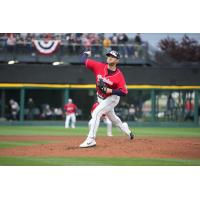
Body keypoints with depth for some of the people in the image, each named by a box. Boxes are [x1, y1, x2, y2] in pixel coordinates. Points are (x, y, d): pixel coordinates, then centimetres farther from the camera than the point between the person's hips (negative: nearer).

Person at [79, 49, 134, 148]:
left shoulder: (119, 75, -25)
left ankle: (91, 140, -24)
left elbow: (124, 92, -28)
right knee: (113, 118, 24)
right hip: (100, 98, 6)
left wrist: (109, 90, -35)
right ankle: (125, 129, 54)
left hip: (112, 98, -6)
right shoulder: (99, 67, -15)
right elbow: (84, 60, -10)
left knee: (96, 113, -23)